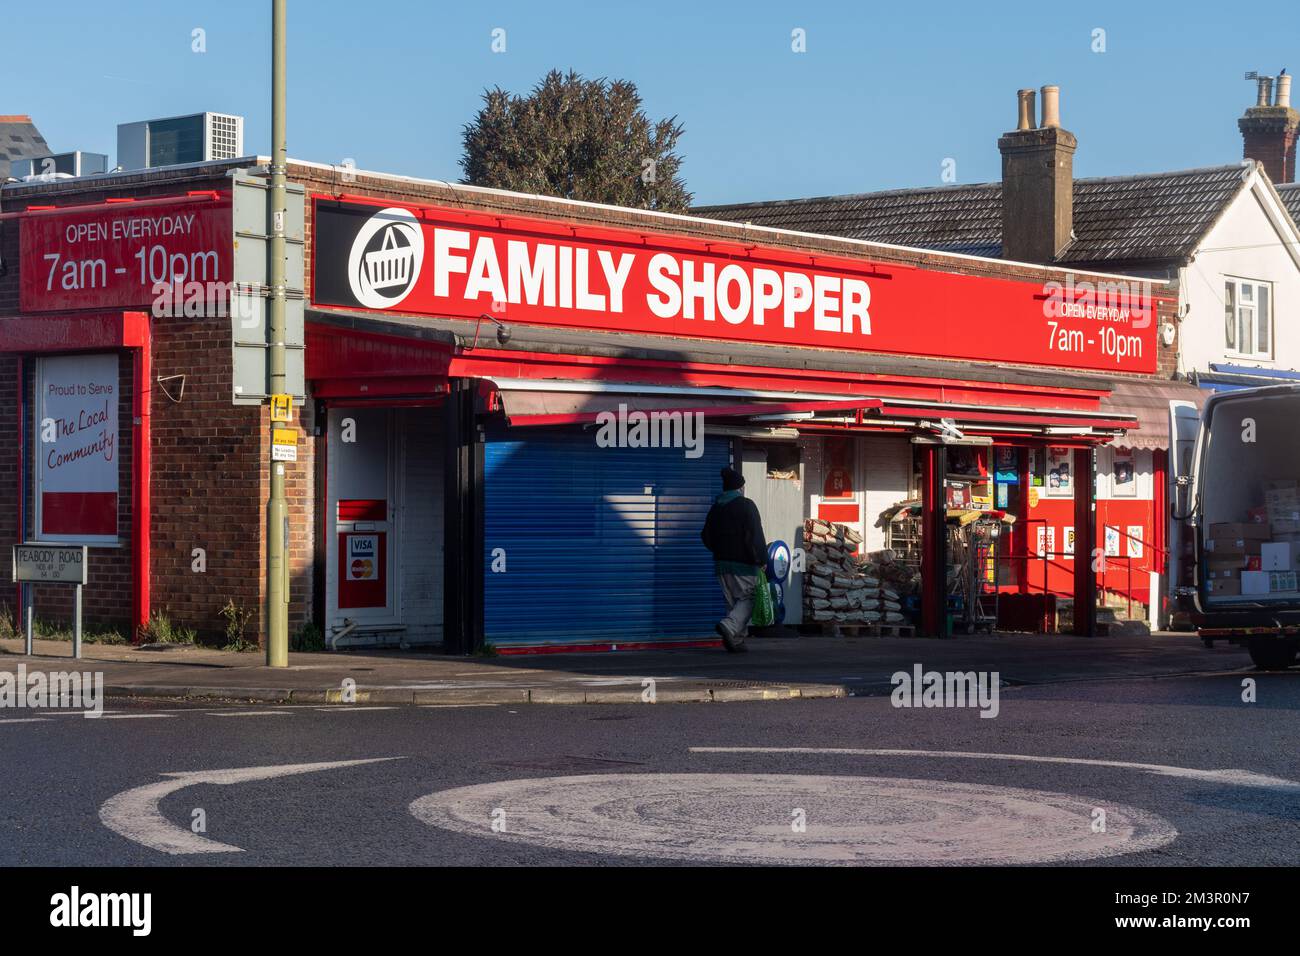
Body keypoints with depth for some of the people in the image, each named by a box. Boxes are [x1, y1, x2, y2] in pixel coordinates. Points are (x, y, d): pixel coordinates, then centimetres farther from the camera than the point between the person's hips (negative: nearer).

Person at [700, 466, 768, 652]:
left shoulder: (716, 508, 12)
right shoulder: (746, 506, -8)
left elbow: (706, 537, 17)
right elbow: (755, 536, -14)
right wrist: (761, 559, -11)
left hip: (722, 562, 6)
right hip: (743, 564, -6)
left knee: (732, 601, 11)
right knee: (747, 599, -3)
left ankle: (736, 640, 6)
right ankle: (729, 626, -25)